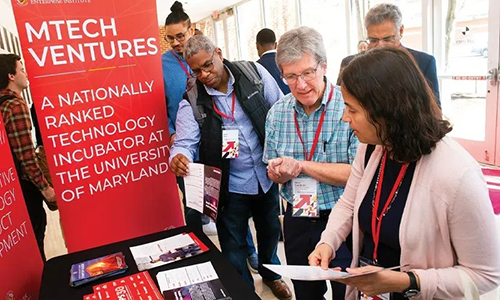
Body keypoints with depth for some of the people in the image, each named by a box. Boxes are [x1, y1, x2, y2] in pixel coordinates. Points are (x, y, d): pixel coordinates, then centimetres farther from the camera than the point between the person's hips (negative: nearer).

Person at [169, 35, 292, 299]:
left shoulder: (254, 72, -7)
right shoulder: (192, 101, -10)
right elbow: (185, 141, -16)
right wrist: (178, 158, -40)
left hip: (267, 176, 3)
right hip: (230, 186, -2)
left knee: (270, 230, 24)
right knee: (233, 247, 11)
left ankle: (270, 273, 55)